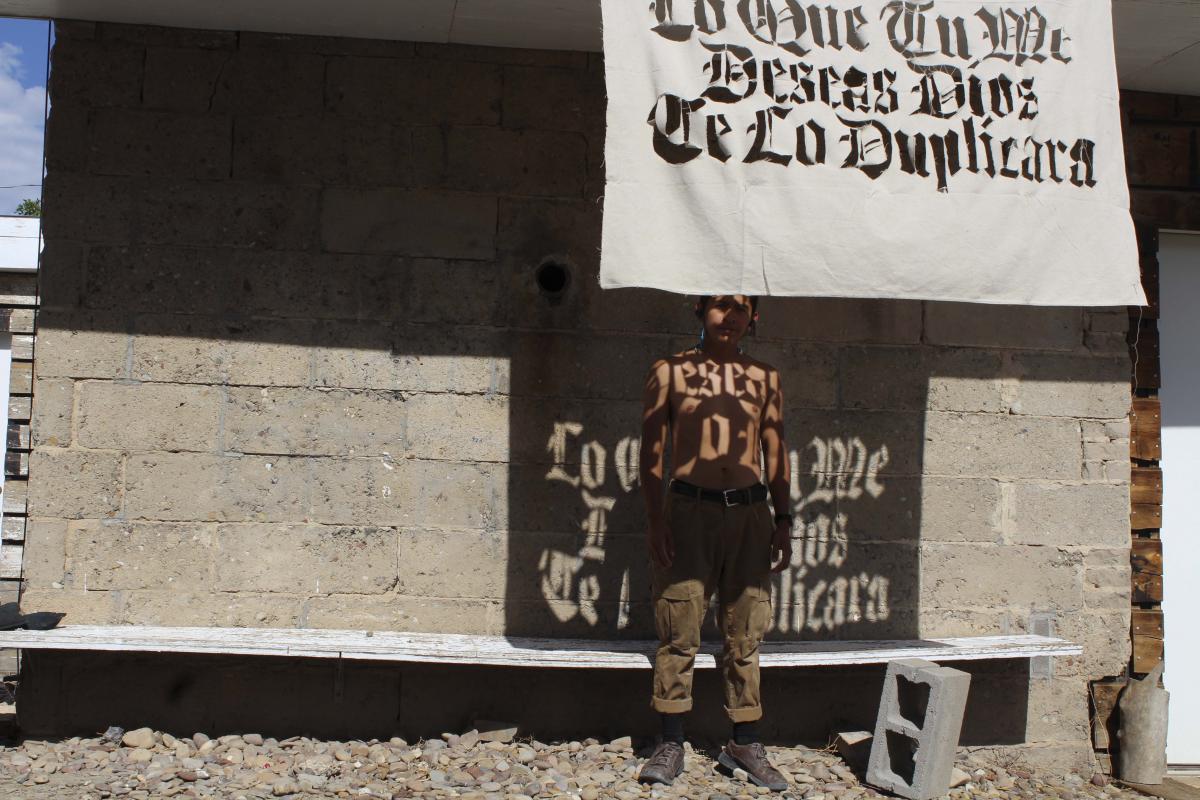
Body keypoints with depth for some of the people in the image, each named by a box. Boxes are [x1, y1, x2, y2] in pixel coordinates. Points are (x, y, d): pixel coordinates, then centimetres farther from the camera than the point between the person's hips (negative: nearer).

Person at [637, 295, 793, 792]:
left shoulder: (764, 379, 11)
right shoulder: (671, 372, 4)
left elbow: (776, 454, 13)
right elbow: (652, 450, 1)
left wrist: (782, 520, 6)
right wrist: (655, 518, -7)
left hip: (750, 513, 2)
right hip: (689, 510, -2)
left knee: (744, 635, 7)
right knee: (679, 633, -1)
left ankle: (744, 745, 16)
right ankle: (671, 746, 8)